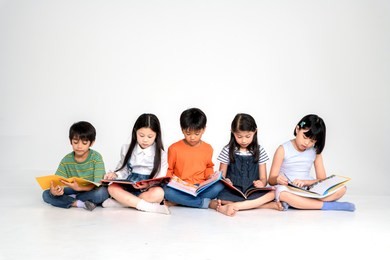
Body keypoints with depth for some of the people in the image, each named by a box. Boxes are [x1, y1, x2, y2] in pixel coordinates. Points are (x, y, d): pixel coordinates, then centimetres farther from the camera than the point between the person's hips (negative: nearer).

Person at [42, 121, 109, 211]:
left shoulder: (96, 157, -13)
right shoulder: (66, 160, -4)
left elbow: (97, 184, -21)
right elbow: (56, 182, -12)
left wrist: (80, 188, -40)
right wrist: (53, 191, -38)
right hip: (73, 191, 3)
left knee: (102, 192, -36)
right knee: (46, 195, -17)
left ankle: (70, 199, -18)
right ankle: (79, 203, -25)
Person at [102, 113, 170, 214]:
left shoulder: (161, 154, -1)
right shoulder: (127, 149, 7)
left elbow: (160, 178, -7)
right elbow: (123, 171, 12)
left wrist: (149, 184, -27)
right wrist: (115, 175, -10)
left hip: (149, 189, -2)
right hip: (129, 187, 2)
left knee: (159, 193, -35)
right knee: (112, 188, -27)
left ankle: (119, 202, -26)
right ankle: (149, 206, -34)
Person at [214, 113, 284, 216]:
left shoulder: (259, 151, 8)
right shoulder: (227, 150, 5)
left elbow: (263, 178, 9)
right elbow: (221, 176, 6)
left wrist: (262, 183, -16)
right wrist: (225, 181, -18)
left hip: (253, 191, 1)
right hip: (233, 191, -1)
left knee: (272, 193, -29)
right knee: (222, 198, -36)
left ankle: (233, 206, -30)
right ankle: (271, 205, -31)